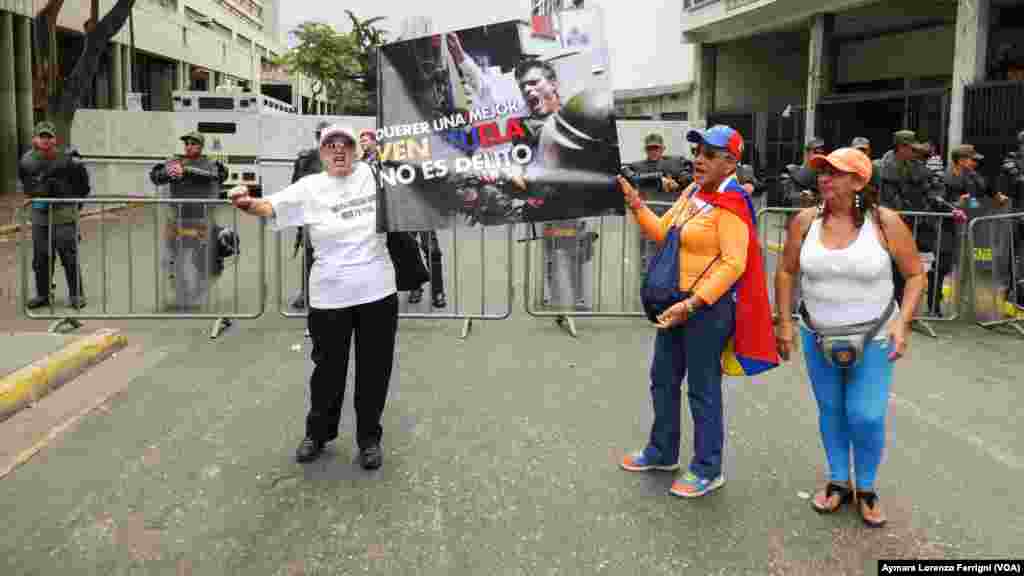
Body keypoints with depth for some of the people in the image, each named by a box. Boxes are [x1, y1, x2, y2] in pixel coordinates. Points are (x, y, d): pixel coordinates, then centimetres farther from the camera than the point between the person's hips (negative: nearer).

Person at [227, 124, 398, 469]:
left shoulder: (374, 175, 1)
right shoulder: (310, 188, -4)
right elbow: (271, 207, -16)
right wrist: (247, 203, -36)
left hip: (378, 293, 1)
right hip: (330, 297, -1)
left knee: (374, 372, 10)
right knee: (328, 370, 12)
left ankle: (369, 438, 29)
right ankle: (318, 434, 35)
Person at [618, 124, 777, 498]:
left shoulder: (730, 204, -17)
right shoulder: (693, 191, 7)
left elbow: (734, 264, -23)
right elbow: (662, 234, 12)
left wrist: (693, 303, -27)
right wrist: (636, 204, -2)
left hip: (710, 305, -9)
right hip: (679, 299, 9)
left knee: (703, 389, 2)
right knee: (663, 379, 18)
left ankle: (708, 470, 18)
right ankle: (662, 453, 36)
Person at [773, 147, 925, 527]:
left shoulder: (885, 222, -12)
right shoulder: (806, 221, -6)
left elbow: (915, 274, -4)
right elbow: (786, 271, 5)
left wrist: (902, 323, -14)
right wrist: (784, 323, 2)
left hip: (873, 338, -2)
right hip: (818, 336, 3)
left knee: (866, 416, -5)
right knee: (830, 411, 13)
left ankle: (866, 489, 20)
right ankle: (838, 482, 32)